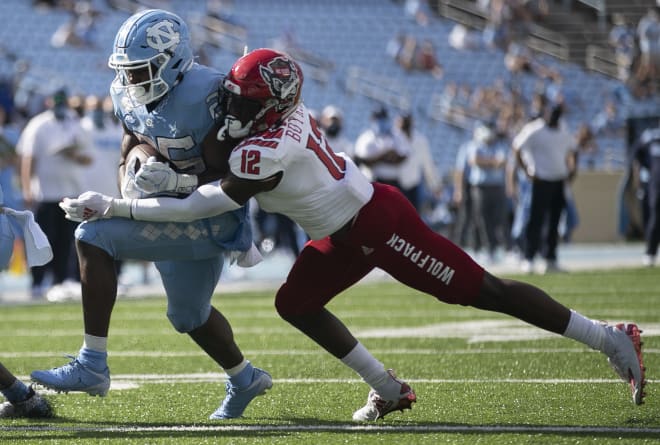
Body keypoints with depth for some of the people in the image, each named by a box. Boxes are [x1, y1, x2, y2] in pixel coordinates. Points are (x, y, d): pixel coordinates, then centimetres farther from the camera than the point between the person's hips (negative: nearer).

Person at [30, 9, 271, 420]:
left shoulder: (203, 96, -24)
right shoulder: (130, 97, 0)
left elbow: (225, 178, -21)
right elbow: (129, 159, 10)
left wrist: (176, 181, -35)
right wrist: (130, 192, -11)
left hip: (210, 216, -9)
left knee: (94, 237, -22)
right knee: (189, 316, 27)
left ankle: (92, 366, -21)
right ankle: (244, 380, 53)